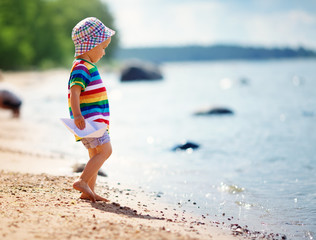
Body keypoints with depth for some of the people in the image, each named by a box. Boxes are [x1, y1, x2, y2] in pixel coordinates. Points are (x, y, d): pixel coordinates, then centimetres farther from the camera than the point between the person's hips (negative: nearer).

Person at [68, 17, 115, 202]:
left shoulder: (88, 67, 19)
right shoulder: (81, 68, -14)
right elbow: (74, 92, -26)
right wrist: (77, 114, -39)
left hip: (95, 121, 10)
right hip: (89, 121, -10)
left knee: (96, 155, 11)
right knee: (105, 150, -15)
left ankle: (89, 191, 14)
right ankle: (82, 182, -16)